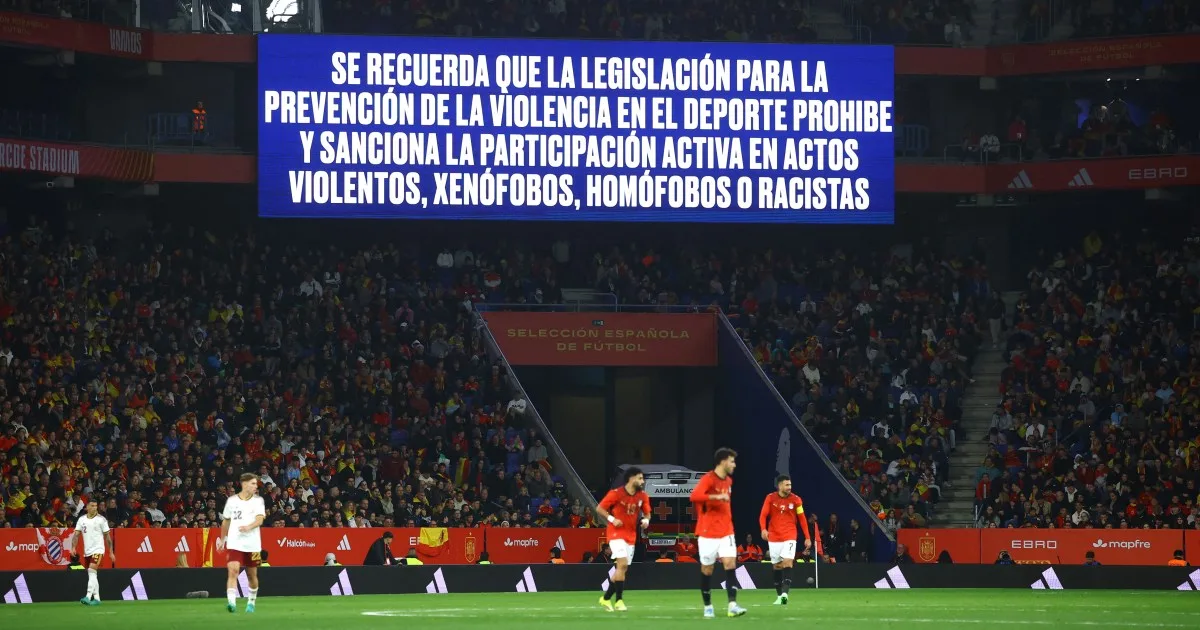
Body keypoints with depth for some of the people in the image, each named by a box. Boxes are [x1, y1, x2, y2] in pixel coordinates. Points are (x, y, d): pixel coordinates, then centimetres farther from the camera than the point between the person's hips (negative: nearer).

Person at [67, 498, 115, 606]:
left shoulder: (101, 519, -4)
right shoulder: (82, 519, 6)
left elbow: (107, 536, 0)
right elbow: (76, 534, 3)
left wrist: (111, 552, 0)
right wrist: (73, 547, -12)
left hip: (98, 550, -5)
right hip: (87, 551, 5)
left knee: (92, 572, -18)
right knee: (92, 575, 9)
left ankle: (88, 597, -26)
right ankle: (96, 598, 15)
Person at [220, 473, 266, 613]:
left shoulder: (258, 500, 2)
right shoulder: (232, 500, 5)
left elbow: (260, 520, -12)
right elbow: (226, 521, 18)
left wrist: (249, 527, -31)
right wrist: (222, 539, 24)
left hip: (252, 544, 1)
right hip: (234, 543, -1)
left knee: (252, 574, 11)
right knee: (233, 571, -18)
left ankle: (251, 602, 31)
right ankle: (231, 602, -27)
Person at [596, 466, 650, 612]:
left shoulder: (643, 496, 3)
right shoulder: (616, 494, -12)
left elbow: (647, 512, 16)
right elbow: (599, 508, -5)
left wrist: (646, 520, -7)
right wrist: (612, 519, -19)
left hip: (631, 535, 6)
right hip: (616, 533, -6)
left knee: (622, 568, 7)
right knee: (623, 563, -21)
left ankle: (606, 598, 22)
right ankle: (619, 600, -18)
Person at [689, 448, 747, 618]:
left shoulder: (728, 481, 11)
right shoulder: (708, 479, -14)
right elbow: (694, 496, -31)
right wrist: (717, 496, -36)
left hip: (726, 532, 6)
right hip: (708, 533, -6)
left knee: (730, 565, -10)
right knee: (706, 569, 4)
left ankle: (732, 605, -18)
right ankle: (708, 607, 17)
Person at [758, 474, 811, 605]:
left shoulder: (795, 500, 0)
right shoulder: (770, 498, 0)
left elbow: (802, 519, 5)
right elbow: (763, 515, -2)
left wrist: (807, 537, 3)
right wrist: (763, 529, -22)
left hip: (789, 537, -1)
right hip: (774, 537, 1)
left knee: (787, 562, -18)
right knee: (777, 565, 6)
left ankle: (784, 593, -28)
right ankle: (779, 595, 16)